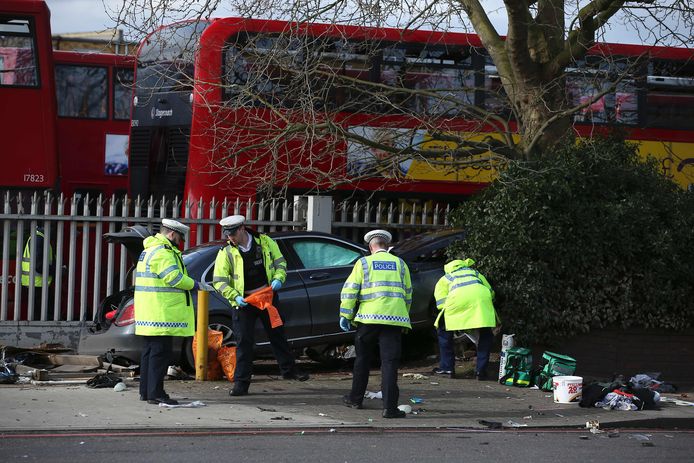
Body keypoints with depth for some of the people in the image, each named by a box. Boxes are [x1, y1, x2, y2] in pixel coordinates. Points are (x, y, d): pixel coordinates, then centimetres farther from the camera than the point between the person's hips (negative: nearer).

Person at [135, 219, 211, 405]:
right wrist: (196, 285, -9)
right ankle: (155, 393, -9)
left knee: (151, 351, 15)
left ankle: (146, 391, 20)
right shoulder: (162, 253, -15)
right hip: (160, 314, -11)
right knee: (161, 352, -9)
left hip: (151, 315, 11)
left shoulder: (151, 250, 20)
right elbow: (174, 278, -20)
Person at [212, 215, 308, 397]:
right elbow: (219, 281, -8)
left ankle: (289, 369, 30)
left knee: (277, 334, 14)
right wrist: (235, 296, -21)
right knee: (244, 342, -4)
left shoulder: (265, 242, -2)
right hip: (243, 301, -2)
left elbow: (280, 262, 8)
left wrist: (278, 279, -10)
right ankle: (241, 382, 0)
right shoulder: (226, 252, -8)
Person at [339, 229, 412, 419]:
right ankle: (389, 406, -13)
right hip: (394, 318, 1)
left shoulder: (363, 263, 6)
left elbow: (350, 290, 0)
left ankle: (356, 398, 26)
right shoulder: (400, 264, 12)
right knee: (389, 362, -3)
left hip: (369, 318, -1)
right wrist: (404, 316, 27)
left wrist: (345, 315, 6)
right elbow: (407, 294, 16)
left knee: (362, 360, 16)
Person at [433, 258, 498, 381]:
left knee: (444, 331, 20)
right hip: (481, 296, 2)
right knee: (486, 334, 19)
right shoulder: (475, 273, 42)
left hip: (458, 298, -2)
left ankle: (447, 367, 18)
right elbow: (491, 292, 35)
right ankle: (481, 370, 13)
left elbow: (441, 304, 18)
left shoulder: (443, 280, 32)